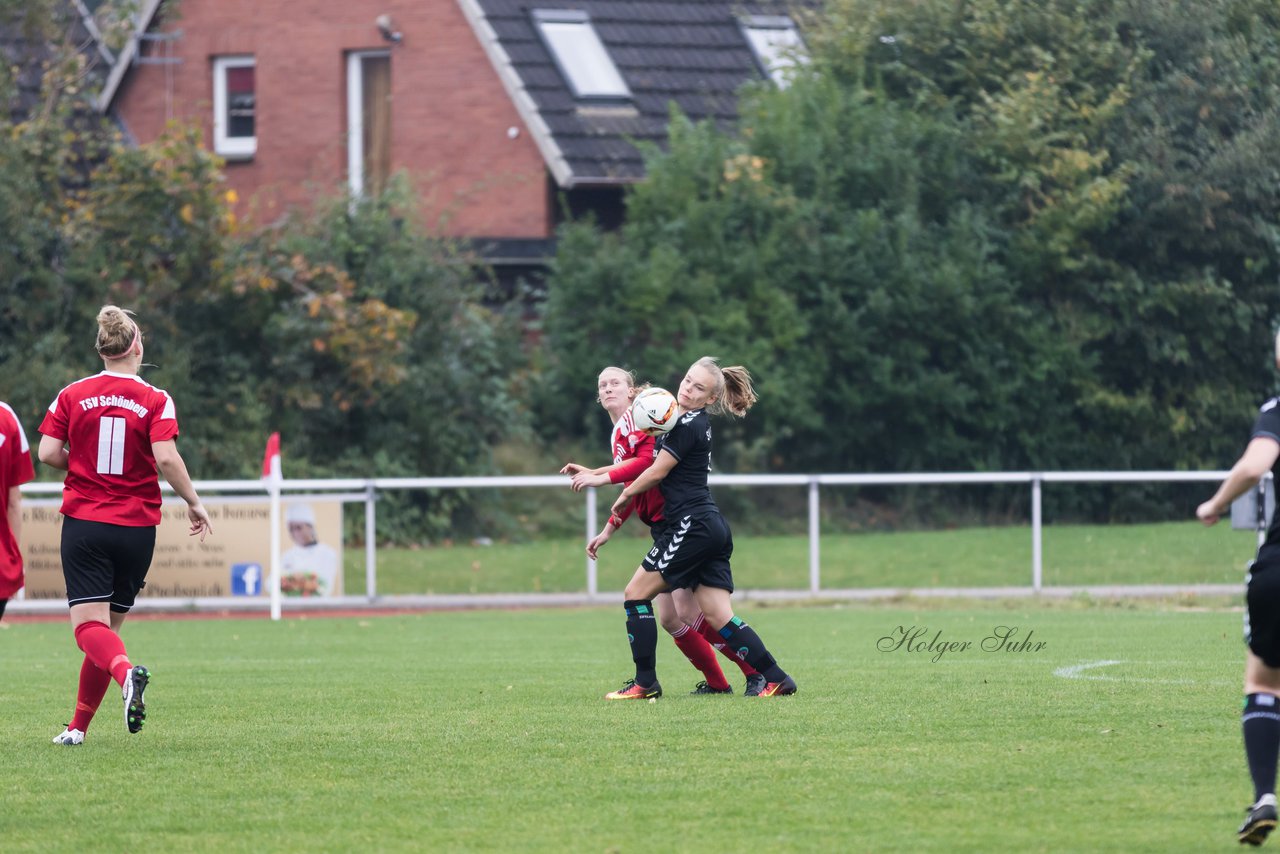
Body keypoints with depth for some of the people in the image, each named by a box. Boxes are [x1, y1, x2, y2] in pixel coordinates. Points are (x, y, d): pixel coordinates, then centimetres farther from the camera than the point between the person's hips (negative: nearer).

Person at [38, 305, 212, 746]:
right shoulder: (155, 400, -4)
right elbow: (166, 459, -15)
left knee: (89, 627, -7)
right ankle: (78, 726, 16)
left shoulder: (72, 395, 0)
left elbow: (48, 453, -4)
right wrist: (194, 503, -2)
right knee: (109, 624, 14)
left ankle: (126, 672, -40)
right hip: (137, 527, 1)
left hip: (83, 523, -1)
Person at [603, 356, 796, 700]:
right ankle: (775, 678, -2)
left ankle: (645, 682, -3)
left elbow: (658, 471, -8)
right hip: (713, 527, 9)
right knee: (718, 616, 5)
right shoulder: (697, 423, 18)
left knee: (636, 594, -2)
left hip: (692, 526, -9)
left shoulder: (687, 425, -11)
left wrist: (625, 495, 8)